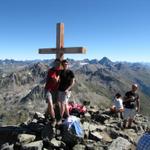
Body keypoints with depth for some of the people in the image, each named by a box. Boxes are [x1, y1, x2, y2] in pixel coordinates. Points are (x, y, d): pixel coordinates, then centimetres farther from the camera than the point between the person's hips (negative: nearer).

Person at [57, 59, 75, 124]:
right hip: (60, 90, 6)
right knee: (65, 104, 14)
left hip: (66, 91, -5)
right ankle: (68, 116, 28)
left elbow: (73, 82, -8)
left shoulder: (70, 72, -7)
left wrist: (67, 89, -18)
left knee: (62, 104, -4)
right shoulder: (61, 72, 8)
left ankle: (61, 119, 7)